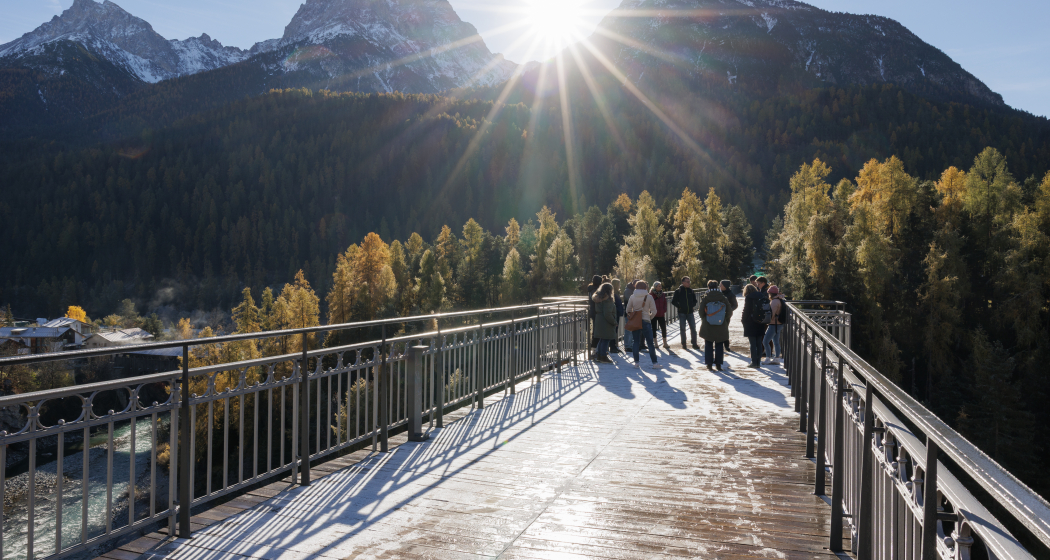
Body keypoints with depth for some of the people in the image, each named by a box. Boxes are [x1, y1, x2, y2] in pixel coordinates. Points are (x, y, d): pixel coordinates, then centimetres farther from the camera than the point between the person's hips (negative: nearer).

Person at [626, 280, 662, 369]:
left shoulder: (633, 296, 0)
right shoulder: (649, 297, -5)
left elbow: (628, 310, 4)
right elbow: (654, 311, -5)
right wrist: (649, 317, 12)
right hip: (646, 321, -2)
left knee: (636, 342, 9)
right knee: (650, 343, 3)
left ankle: (636, 362, 10)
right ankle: (655, 363, 4)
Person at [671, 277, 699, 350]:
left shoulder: (690, 290, 7)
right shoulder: (678, 291, -3)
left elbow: (694, 299, 21)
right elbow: (673, 301, 0)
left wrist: (693, 306, 6)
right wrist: (679, 307, -8)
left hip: (690, 312, 3)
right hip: (682, 313, -3)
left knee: (693, 328, 2)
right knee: (682, 329, 3)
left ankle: (694, 344, 11)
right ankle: (684, 345, 11)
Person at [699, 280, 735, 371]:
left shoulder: (705, 298, -6)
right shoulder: (723, 298, -3)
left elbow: (701, 312, -5)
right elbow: (729, 310, 0)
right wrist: (725, 322, 12)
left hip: (708, 326, -1)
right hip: (721, 326, 1)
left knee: (708, 345, 10)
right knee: (719, 345, 10)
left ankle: (709, 364, 9)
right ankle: (718, 364, 11)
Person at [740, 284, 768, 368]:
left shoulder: (748, 297, -10)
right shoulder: (762, 296, 7)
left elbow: (746, 310, -11)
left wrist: (743, 320, 0)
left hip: (751, 323, -5)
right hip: (760, 323, 5)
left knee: (753, 344, -1)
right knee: (759, 343, 10)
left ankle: (754, 362, -1)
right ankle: (758, 362, 12)